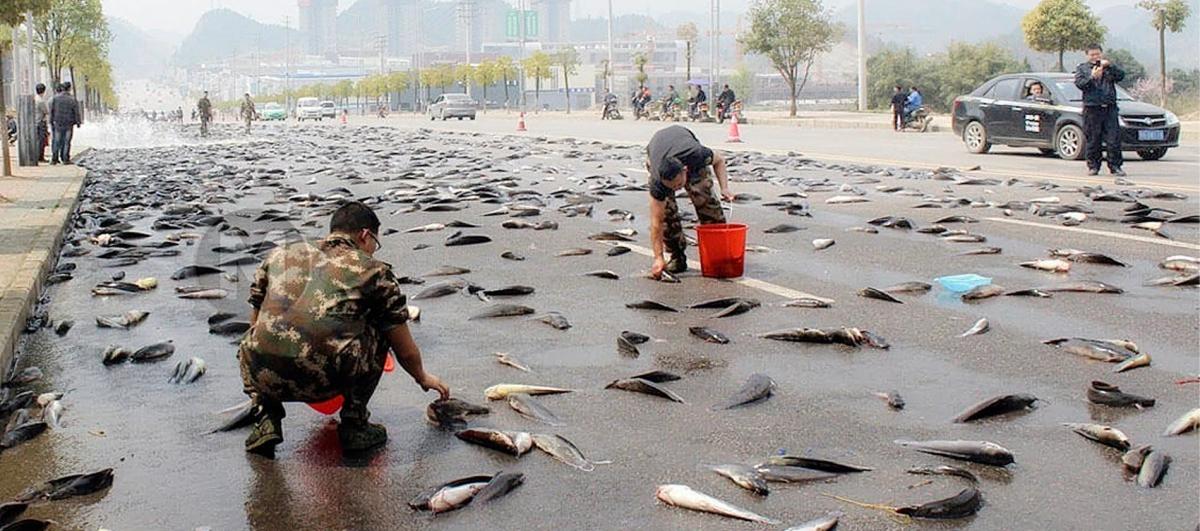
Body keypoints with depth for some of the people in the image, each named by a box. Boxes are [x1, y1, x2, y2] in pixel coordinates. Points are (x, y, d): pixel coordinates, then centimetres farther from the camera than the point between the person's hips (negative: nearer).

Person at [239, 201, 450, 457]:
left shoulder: (281, 254, 24)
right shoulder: (373, 270, 15)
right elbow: (406, 351, 20)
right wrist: (423, 378, 41)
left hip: (265, 376, 3)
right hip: (323, 379, -3)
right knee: (380, 328, 24)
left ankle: (268, 419, 17)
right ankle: (354, 424, 20)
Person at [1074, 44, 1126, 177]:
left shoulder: (1110, 66, 16)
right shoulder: (1082, 68, 12)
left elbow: (1121, 76, -1)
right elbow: (1079, 83, -2)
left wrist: (1110, 66, -14)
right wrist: (1092, 77, -17)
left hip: (1110, 107, 1)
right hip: (1092, 108, -1)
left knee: (1114, 139, -3)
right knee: (1092, 140, 1)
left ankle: (1115, 166, 1)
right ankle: (1093, 166, 10)